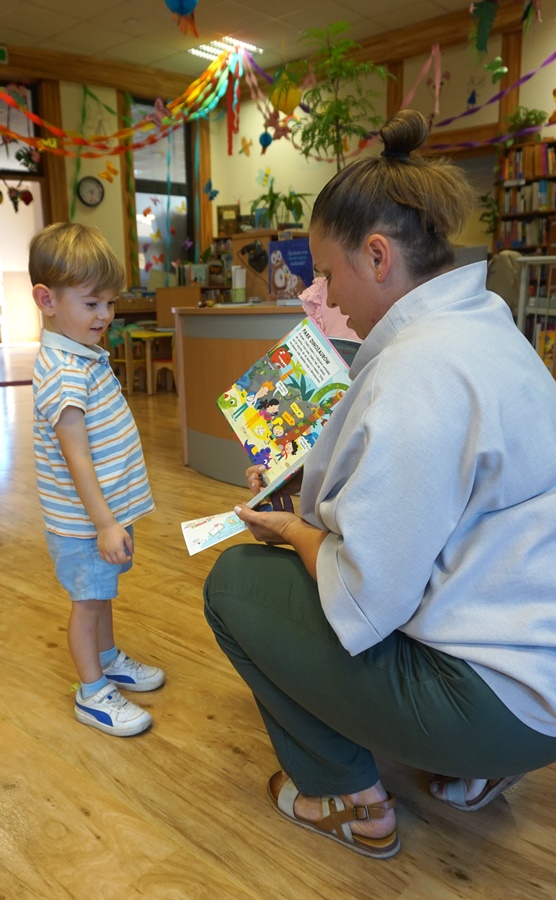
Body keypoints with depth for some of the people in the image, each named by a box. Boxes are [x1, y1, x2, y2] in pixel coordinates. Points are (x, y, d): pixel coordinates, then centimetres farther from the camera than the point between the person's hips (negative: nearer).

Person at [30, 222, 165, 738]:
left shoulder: (85, 355, 7)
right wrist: (103, 522, -28)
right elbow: (76, 455, -28)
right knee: (88, 599, 7)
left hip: (107, 507, 9)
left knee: (101, 592, 23)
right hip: (83, 519, -9)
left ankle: (108, 660, 42)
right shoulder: (62, 371, -25)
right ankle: (93, 693, 24)